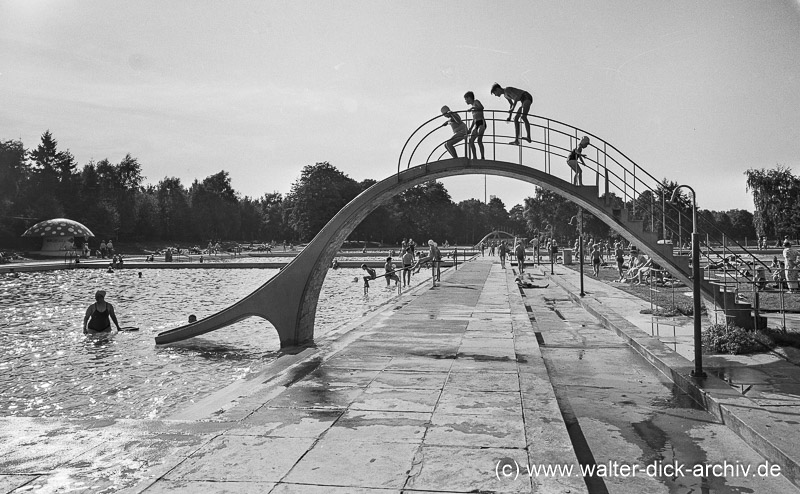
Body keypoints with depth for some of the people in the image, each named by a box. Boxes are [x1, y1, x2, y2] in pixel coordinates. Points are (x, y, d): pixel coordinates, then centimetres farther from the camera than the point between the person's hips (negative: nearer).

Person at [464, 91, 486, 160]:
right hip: (476, 124, 9)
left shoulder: (476, 102, 6)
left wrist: (472, 107, -18)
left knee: (479, 140, -24)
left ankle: (482, 157, -30)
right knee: (471, 140, -1)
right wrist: (470, 129, 24)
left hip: (481, 123, -9)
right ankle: (474, 157, 0)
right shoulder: (472, 106, 28)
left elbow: (482, 107, -18)